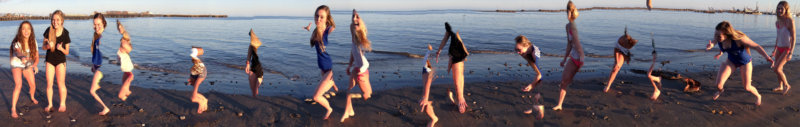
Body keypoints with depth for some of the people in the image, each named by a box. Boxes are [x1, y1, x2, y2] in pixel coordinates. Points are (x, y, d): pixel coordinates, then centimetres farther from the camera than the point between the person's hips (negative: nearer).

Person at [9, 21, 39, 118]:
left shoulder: (33, 42, -16)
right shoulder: (17, 42, -30)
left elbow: (37, 57, -12)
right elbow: (18, 52, -51)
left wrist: (35, 65, -35)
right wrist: (22, 57, -75)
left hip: (28, 65, 4)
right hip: (17, 64, -4)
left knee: (33, 85, 5)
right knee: (18, 85, -22)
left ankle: (32, 97, 41)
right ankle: (13, 109, -16)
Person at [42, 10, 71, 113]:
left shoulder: (65, 33, -12)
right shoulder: (49, 31, -8)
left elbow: (67, 52, -6)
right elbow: (43, 47, 0)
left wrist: (61, 49, -27)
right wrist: (48, 46, -22)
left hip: (60, 60, -2)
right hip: (50, 60, 2)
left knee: (61, 83, -1)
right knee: (49, 84, 6)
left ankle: (63, 104, 11)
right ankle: (50, 104, 17)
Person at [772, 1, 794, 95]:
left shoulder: (790, 21, -20)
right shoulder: (778, 22, 2)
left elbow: (793, 38, -18)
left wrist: (791, 53, -20)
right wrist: (775, 49, 21)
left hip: (787, 49, -7)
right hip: (779, 48, 7)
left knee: (776, 69, -13)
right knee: (778, 69, 16)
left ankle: (786, 85, 9)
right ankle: (780, 86, 35)